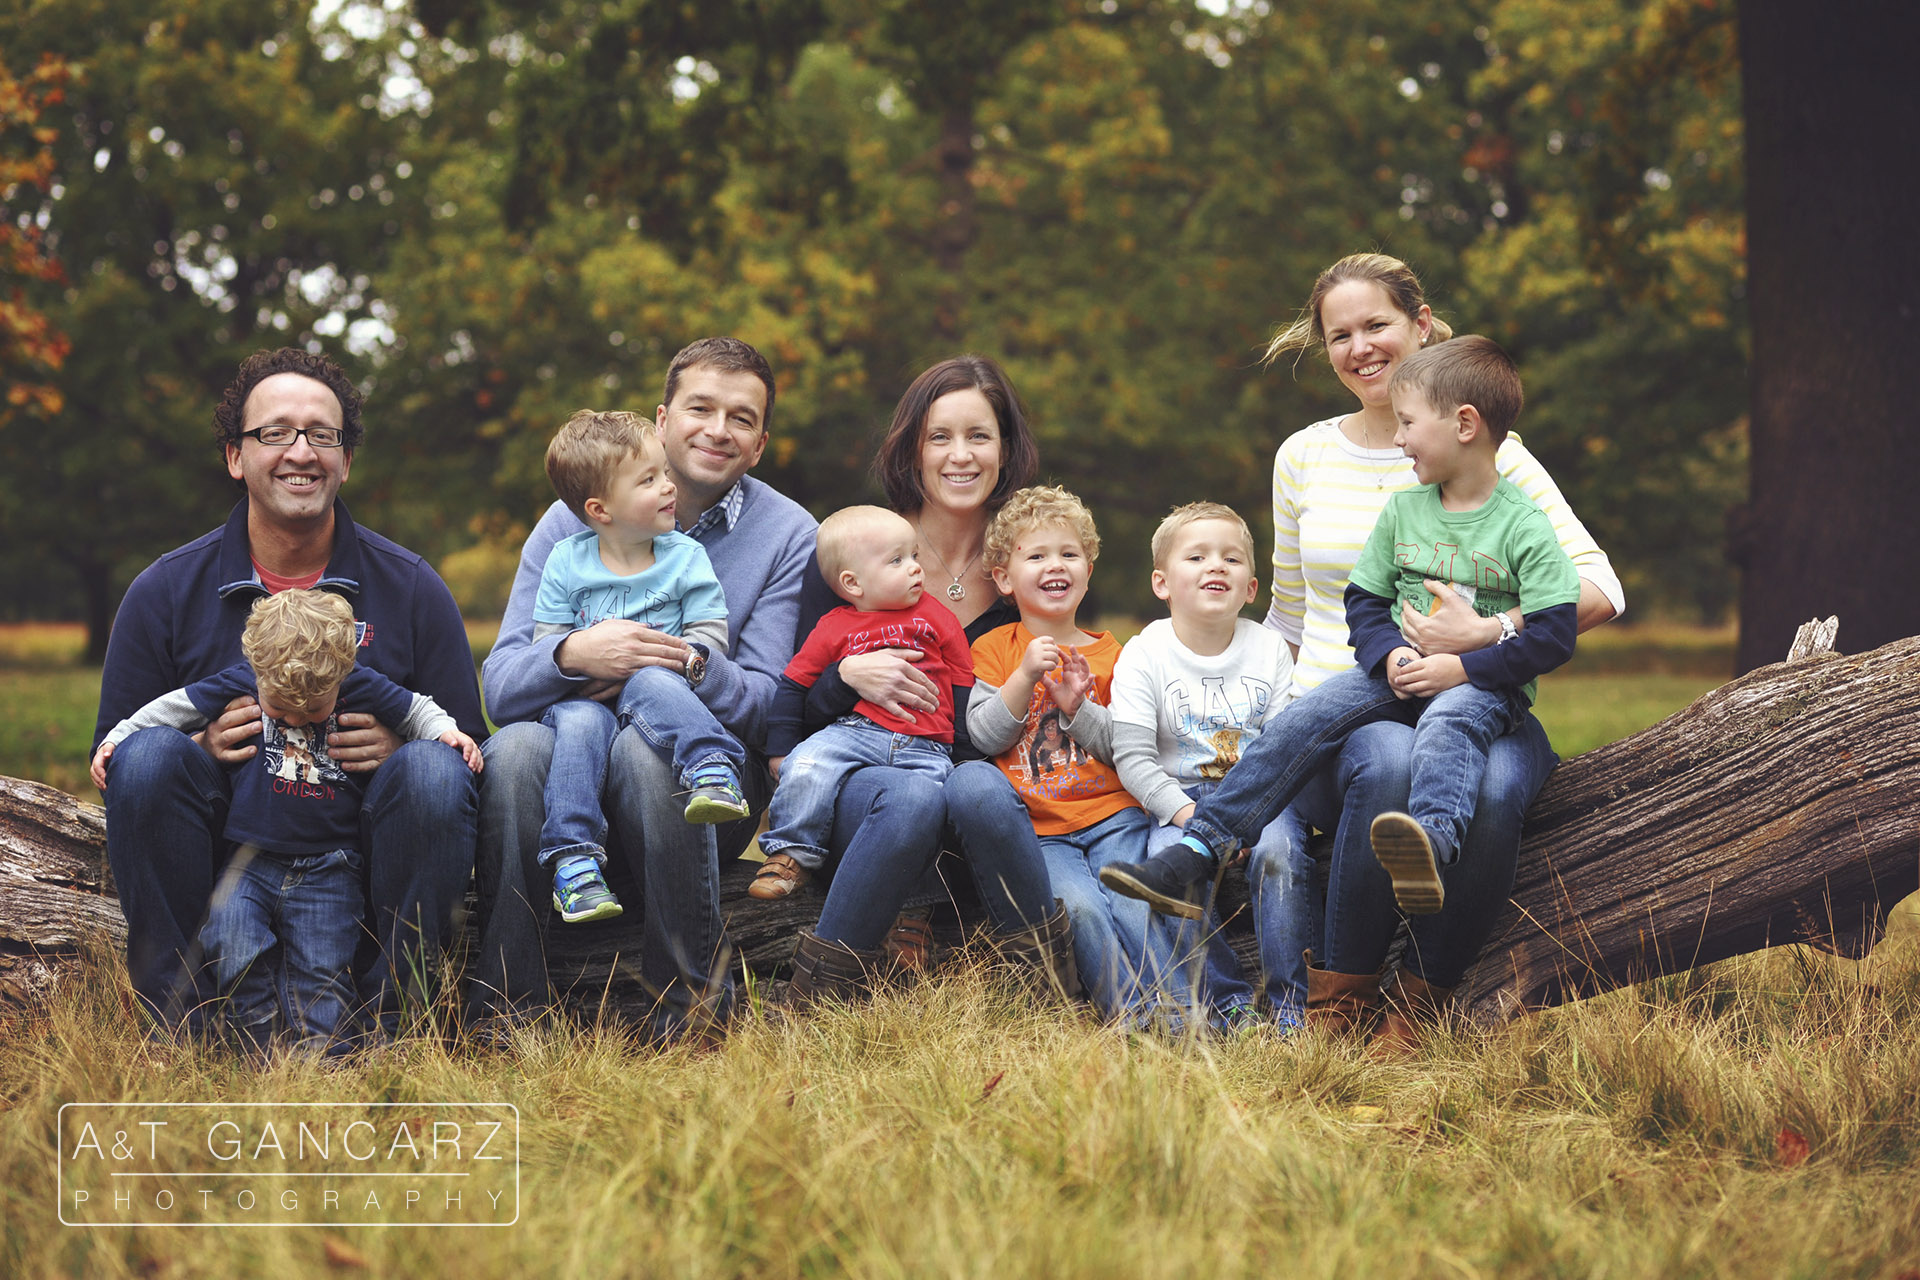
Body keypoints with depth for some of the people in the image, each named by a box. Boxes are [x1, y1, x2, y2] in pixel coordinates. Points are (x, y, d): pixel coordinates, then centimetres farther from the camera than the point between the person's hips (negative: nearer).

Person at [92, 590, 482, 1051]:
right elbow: (173, 707, 9)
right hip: (247, 861, 0)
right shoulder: (239, 684, -4)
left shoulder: (363, 687, -3)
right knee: (235, 956, -20)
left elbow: (416, 711, 13)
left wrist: (448, 734, -5)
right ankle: (263, 1050, -6)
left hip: (325, 871, 0)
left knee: (322, 974, -10)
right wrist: (115, 741, 6)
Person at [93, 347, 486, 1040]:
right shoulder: (164, 592, 2)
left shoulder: (411, 588, 2)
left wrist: (401, 745, -20)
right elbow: (111, 752, 2)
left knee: (432, 772, -28)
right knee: (151, 754, -27)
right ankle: (175, 1026, -18)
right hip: (222, 863, 0)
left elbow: (468, 743, 3)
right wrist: (202, 747, -19)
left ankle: (389, 1017, -15)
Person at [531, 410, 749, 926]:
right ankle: (573, 859, -42)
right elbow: (546, 641, 7)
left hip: (657, 680, 0)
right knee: (580, 722, -34)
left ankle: (711, 768, -50)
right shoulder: (566, 562, 7)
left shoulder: (686, 558, 6)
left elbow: (710, 635, 1)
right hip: (583, 694, 1)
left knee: (650, 682, -36)